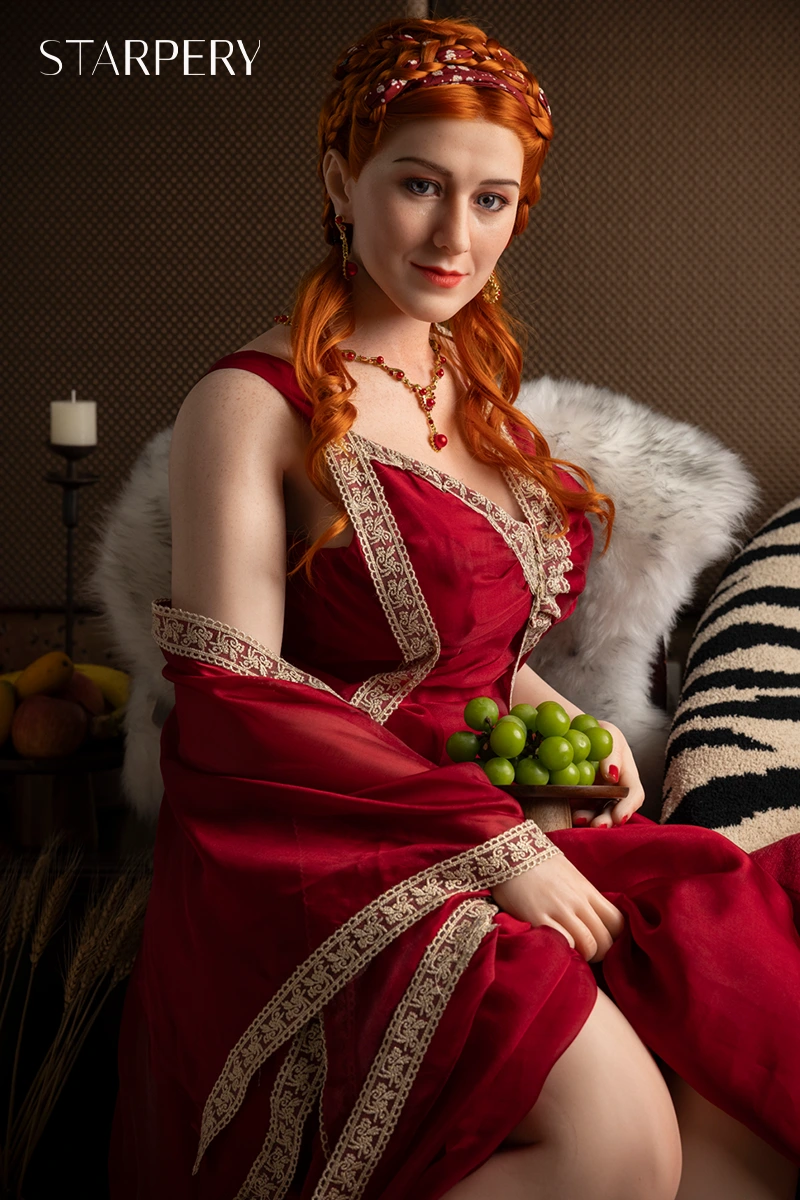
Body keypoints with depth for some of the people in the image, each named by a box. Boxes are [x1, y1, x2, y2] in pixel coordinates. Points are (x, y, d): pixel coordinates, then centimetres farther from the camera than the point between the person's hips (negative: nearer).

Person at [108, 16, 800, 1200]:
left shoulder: (473, 383, 15)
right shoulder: (252, 403, -7)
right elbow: (234, 699, -14)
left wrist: (556, 716, 3)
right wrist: (492, 838, -17)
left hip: (502, 818, 7)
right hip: (319, 840, -6)